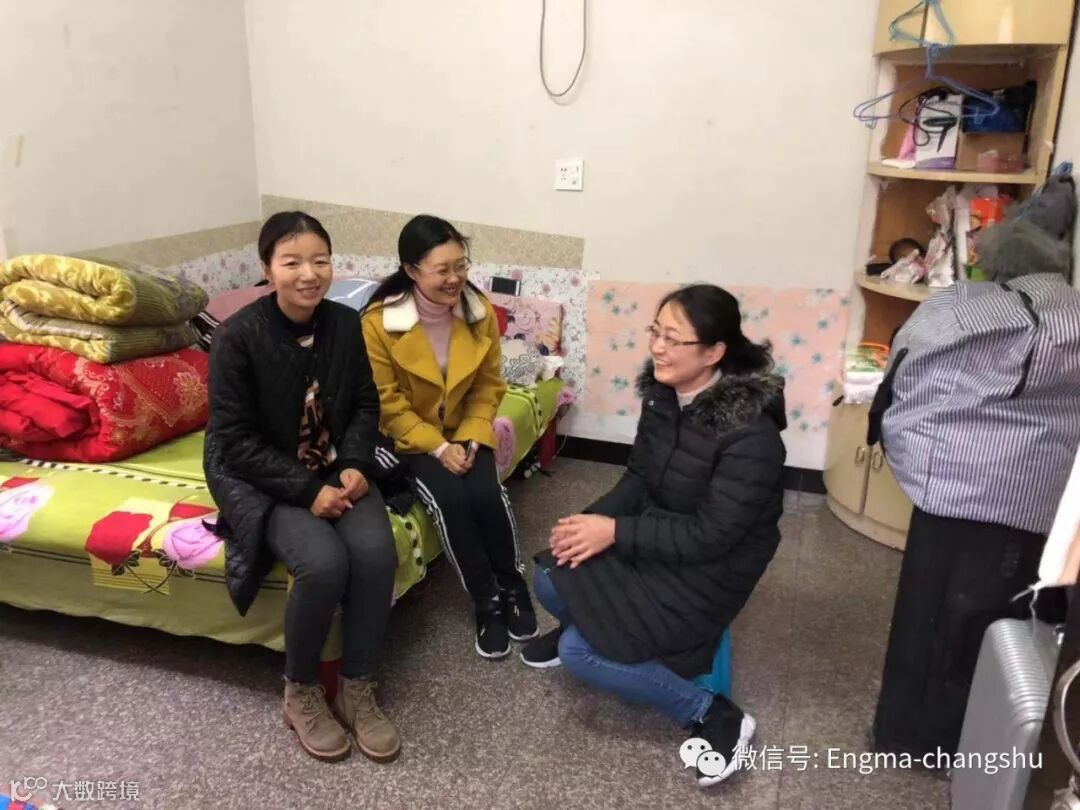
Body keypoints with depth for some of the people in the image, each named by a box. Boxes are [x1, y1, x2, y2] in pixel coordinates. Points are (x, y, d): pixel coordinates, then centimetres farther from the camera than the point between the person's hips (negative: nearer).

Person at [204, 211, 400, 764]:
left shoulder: (346, 323, -3)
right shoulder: (237, 337, -16)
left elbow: (366, 405, 6)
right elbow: (235, 441, -16)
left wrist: (355, 466, -12)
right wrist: (307, 490, -23)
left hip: (334, 468, 4)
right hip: (259, 476, -4)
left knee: (376, 551, -23)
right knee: (324, 562, -28)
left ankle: (357, 690, -2)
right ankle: (301, 692, 0)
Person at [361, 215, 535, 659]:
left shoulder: (480, 311, -10)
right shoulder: (379, 321, -20)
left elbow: (488, 386, -1)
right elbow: (388, 403, -14)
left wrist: (469, 440, -14)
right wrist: (437, 447, -22)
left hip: (464, 429, 3)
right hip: (408, 434, -2)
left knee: (488, 493, -22)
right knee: (449, 497, -26)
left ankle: (512, 587, 2)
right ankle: (487, 602, -8)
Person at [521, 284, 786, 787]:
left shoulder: (749, 432, -28)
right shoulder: (664, 393, -5)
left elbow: (710, 536, -26)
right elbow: (638, 479, 4)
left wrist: (614, 532, -23)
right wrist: (593, 521, -13)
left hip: (709, 569, -7)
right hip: (655, 539, 7)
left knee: (581, 654, -15)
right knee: (550, 581, -8)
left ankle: (714, 715, -1)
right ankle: (588, 625, 26)